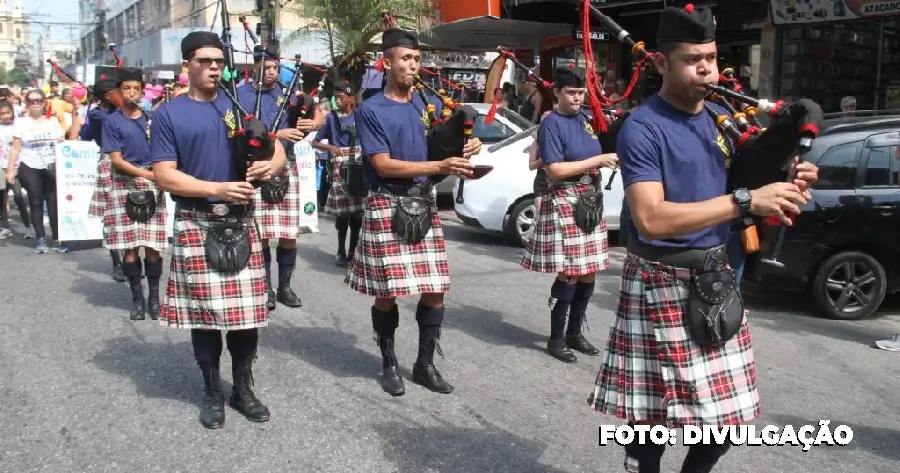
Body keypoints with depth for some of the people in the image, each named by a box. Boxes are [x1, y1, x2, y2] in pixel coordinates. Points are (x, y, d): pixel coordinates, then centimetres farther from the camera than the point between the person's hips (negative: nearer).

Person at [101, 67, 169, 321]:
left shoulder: (151, 119, 9)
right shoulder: (112, 121, 2)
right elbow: (116, 159, -4)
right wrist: (145, 173, -14)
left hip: (152, 186, 2)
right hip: (125, 187, -1)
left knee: (153, 245, -1)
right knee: (130, 247, 0)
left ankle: (154, 297, 9)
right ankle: (137, 297, 11)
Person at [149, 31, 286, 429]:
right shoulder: (168, 114, 0)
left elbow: (276, 149, 10)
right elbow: (164, 175, -6)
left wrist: (270, 166, -14)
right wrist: (218, 189, -17)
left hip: (241, 222, 3)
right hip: (197, 225, -2)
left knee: (247, 309, 5)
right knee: (204, 310, 4)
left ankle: (243, 388, 21)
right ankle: (212, 392, 20)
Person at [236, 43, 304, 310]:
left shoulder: (286, 91, 11)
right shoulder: (241, 94, 0)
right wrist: (276, 135, -19)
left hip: (287, 169, 3)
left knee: (289, 234, 3)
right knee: (261, 235, 1)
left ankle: (285, 287, 17)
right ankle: (266, 288, 14)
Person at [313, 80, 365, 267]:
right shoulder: (331, 117, 4)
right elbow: (315, 142, 3)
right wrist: (330, 147, -13)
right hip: (340, 166, -2)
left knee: (357, 210, 4)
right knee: (342, 211, -5)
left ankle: (353, 251, 15)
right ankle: (341, 251, 7)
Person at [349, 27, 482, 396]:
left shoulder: (429, 105, 11)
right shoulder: (370, 110, -4)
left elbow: (445, 149, 19)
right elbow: (383, 165, -14)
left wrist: (465, 149, -7)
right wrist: (440, 166, -22)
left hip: (424, 205, 5)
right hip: (387, 208, -5)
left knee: (435, 289, 4)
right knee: (387, 291, 1)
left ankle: (425, 365, 19)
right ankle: (389, 365, 20)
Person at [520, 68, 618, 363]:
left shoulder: (585, 119, 13)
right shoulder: (551, 124, -9)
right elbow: (554, 170, -18)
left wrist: (609, 159, 5)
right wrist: (597, 161, -17)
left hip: (589, 200, 8)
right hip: (564, 202, -7)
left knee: (588, 272, 9)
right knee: (569, 274, -7)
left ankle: (575, 333, 23)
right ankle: (556, 338, 7)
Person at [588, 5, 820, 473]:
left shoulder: (723, 118, 9)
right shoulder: (641, 129, -13)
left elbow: (735, 185, 21)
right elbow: (651, 220, -24)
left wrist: (785, 185, -1)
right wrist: (746, 200, -26)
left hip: (716, 279, 7)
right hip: (662, 285, -6)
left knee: (727, 413, 13)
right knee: (653, 415, 4)